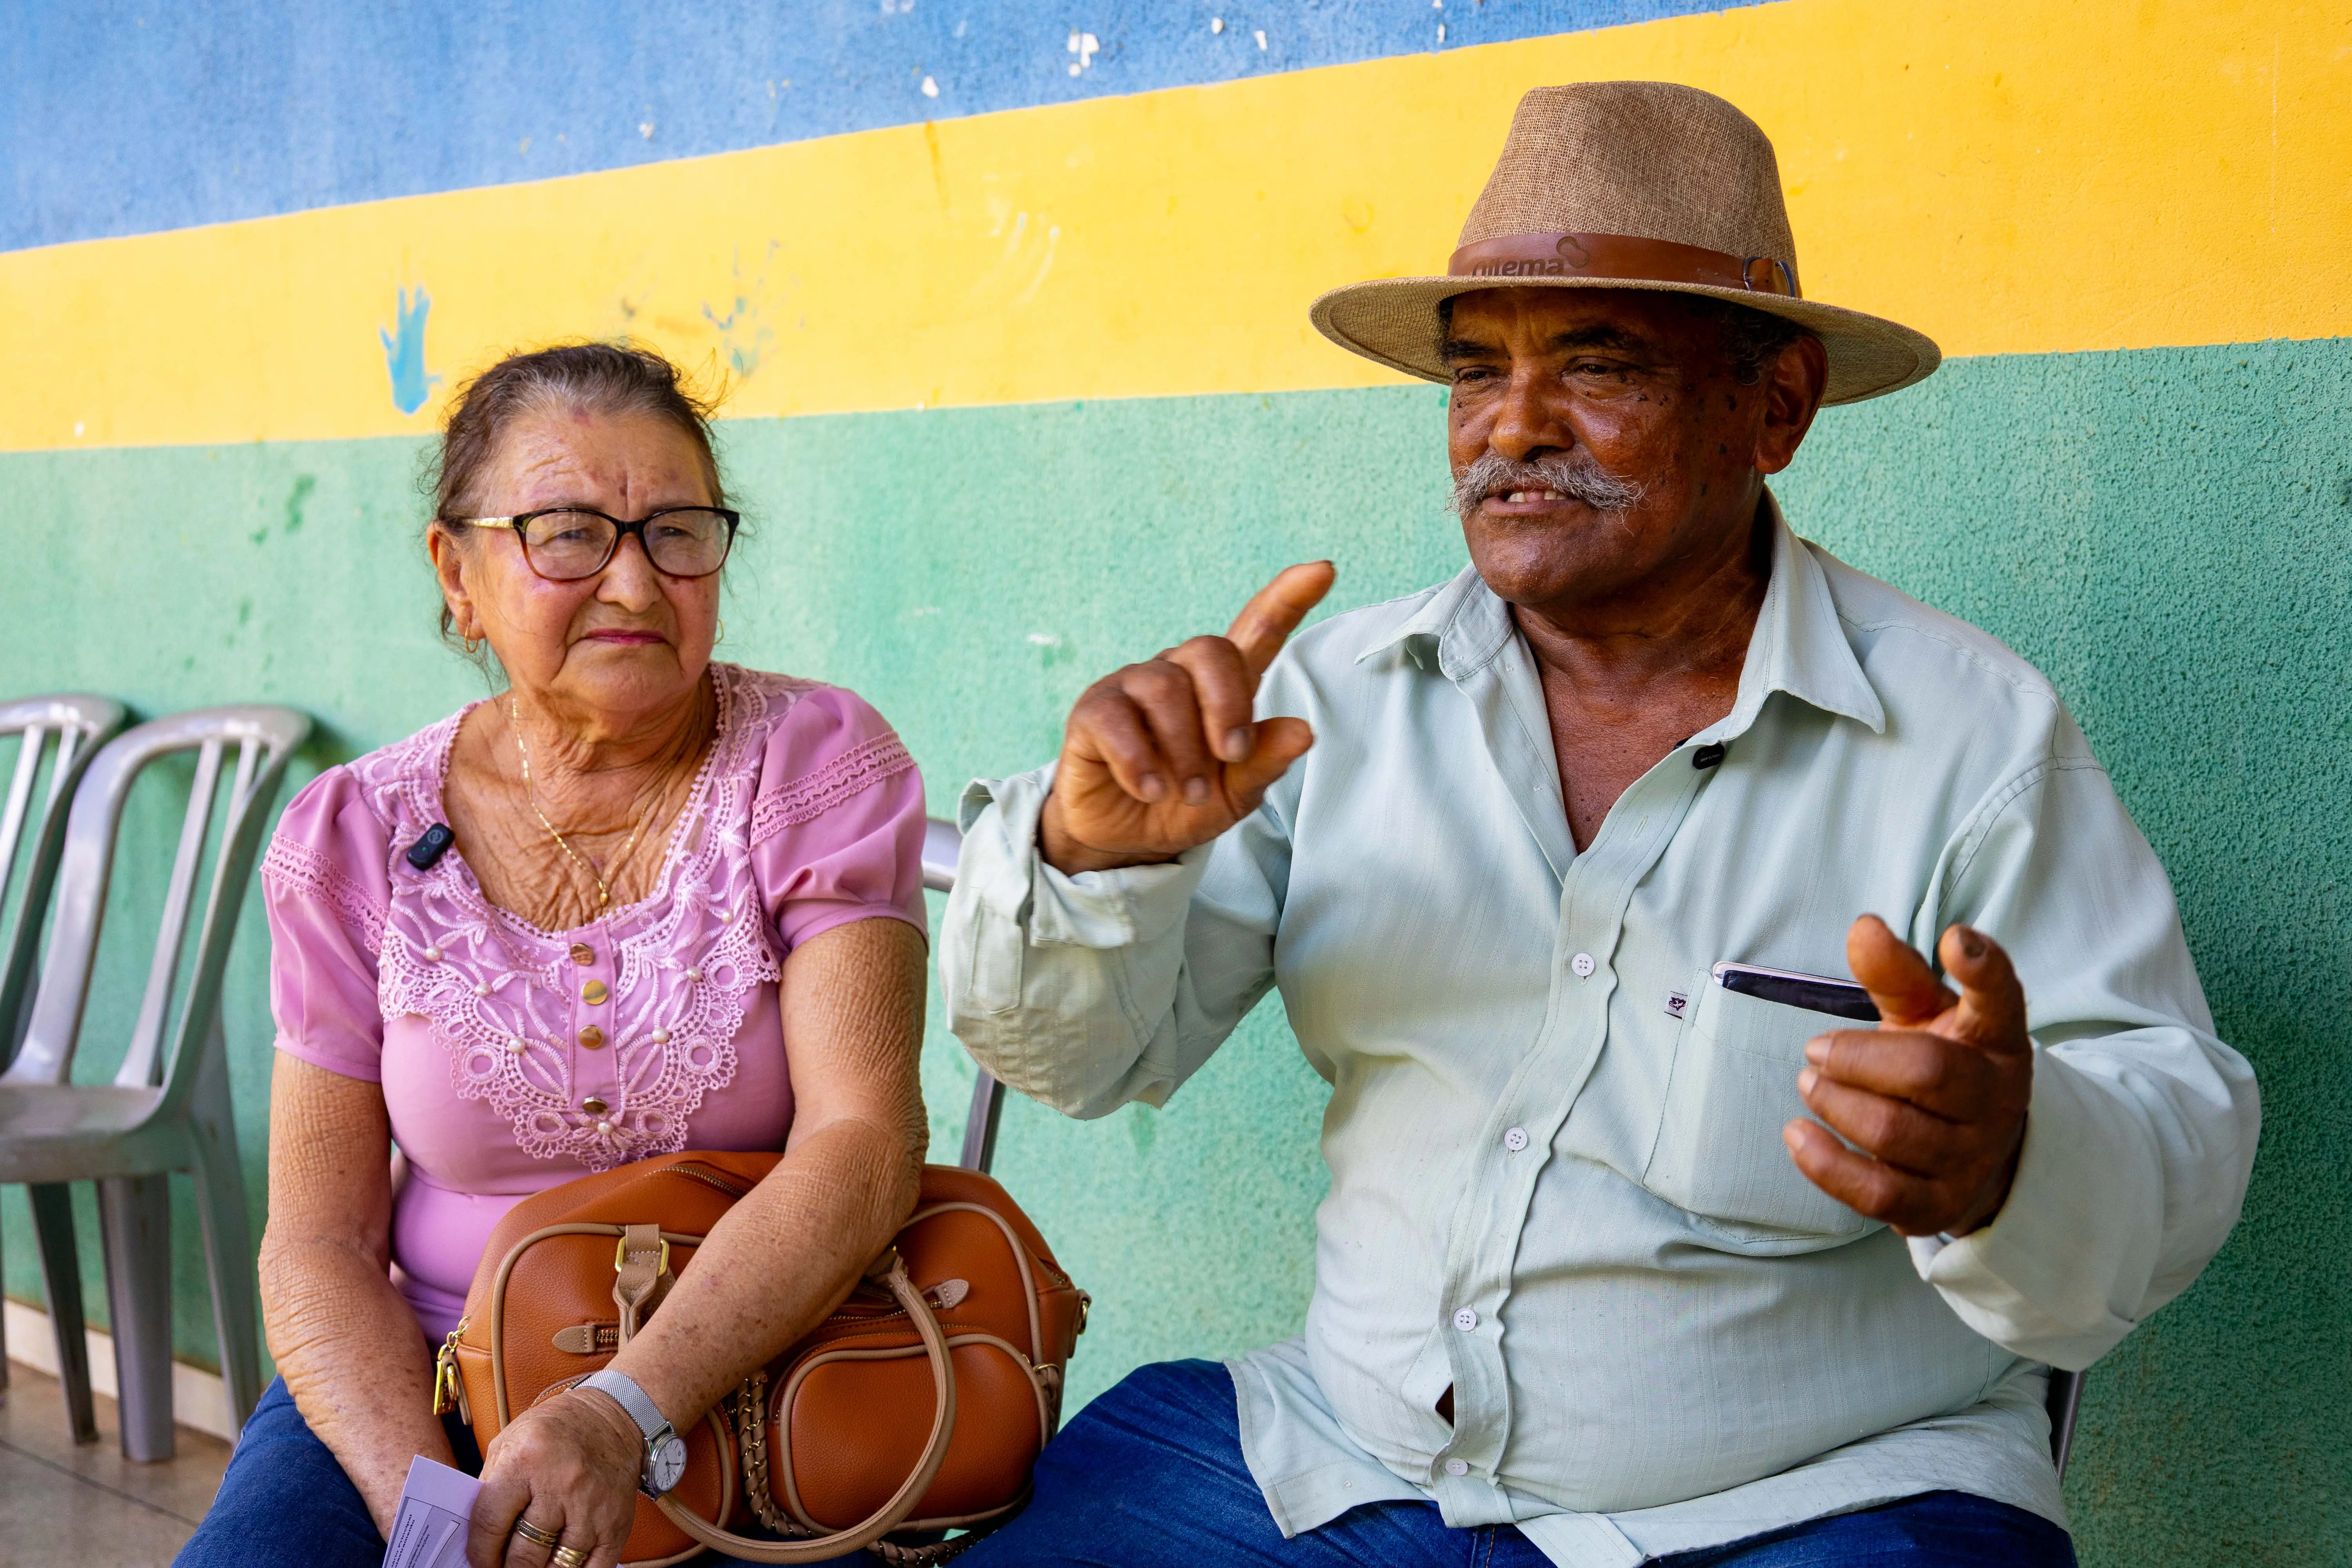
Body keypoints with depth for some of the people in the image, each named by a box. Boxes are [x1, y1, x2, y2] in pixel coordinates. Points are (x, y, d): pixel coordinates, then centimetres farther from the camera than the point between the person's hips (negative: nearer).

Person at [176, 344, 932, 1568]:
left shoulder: (815, 764, -7)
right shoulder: (352, 843, 0)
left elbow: (865, 1142, -18)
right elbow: (319, 1246, -1)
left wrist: (624, 1416, -31)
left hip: (742, 1372, -1)